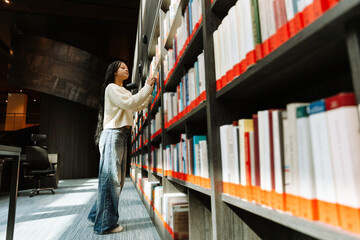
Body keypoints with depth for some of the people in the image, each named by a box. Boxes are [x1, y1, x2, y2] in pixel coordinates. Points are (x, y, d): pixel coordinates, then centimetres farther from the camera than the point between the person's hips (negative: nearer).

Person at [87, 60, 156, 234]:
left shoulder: (124, 91, 25)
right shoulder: (111, 88, -2)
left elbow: (139, 106, 20)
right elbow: (129, 104, -15)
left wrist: (150, 91, 13)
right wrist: (147, 87, -10)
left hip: (122, 137, 9)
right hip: (113, 135, -9)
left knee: (117, 179, 11)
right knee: (110, 178, -8)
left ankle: (97, 215, 23)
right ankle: (105, 224, 0)